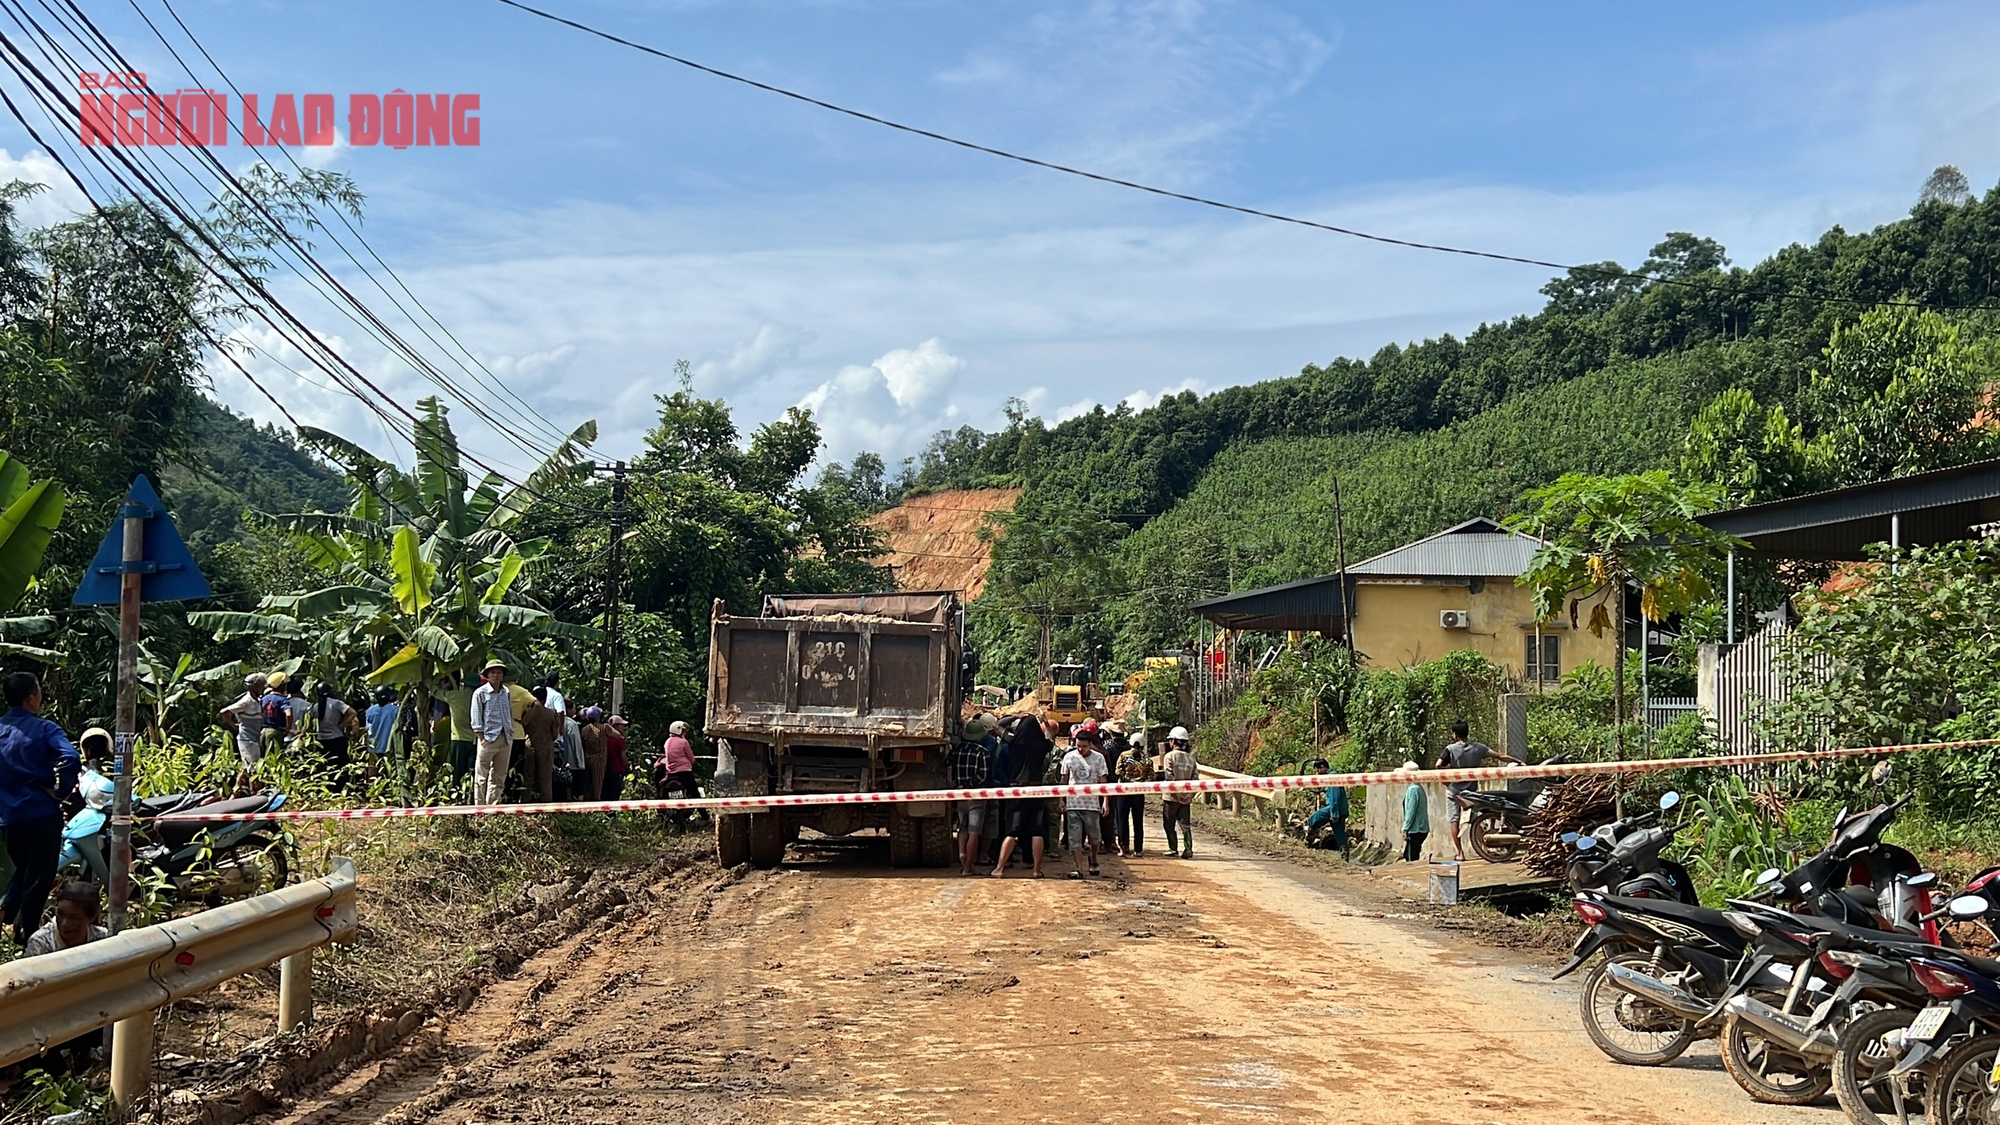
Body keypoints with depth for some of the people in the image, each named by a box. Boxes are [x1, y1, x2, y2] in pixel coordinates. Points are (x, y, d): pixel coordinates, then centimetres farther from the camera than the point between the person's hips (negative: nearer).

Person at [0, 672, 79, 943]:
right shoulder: (44, 728, -10)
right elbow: (71, 759, -25)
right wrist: (61, 791, -11)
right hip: (43, 813, -5)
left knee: (22, 869, 25)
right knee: (39, 875, 6)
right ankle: (27, 931, 9)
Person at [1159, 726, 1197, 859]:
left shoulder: (1169, 756, -9)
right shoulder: (1190, 758, 5)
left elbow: (1169, 777, -16)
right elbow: (1195, 777, 4)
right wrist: (1191, 795, 10)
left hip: (1171, 797, -4)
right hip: (1186, 797, 4)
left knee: (1169, 824, 9)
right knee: (1185, 824, 6)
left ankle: (1173, 849, 11)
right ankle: (1188, 849, -4)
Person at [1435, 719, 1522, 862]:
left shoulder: (1450, 749, -11)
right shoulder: (1478, 748, -2)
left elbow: (1439, 765, -21)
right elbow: (1500, 756, -2)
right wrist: (1519, 761, 7)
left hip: (1454, 790, -3)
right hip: (1472, 790, 3)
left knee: (1455, 820, 3)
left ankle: (1460, 853, -1)